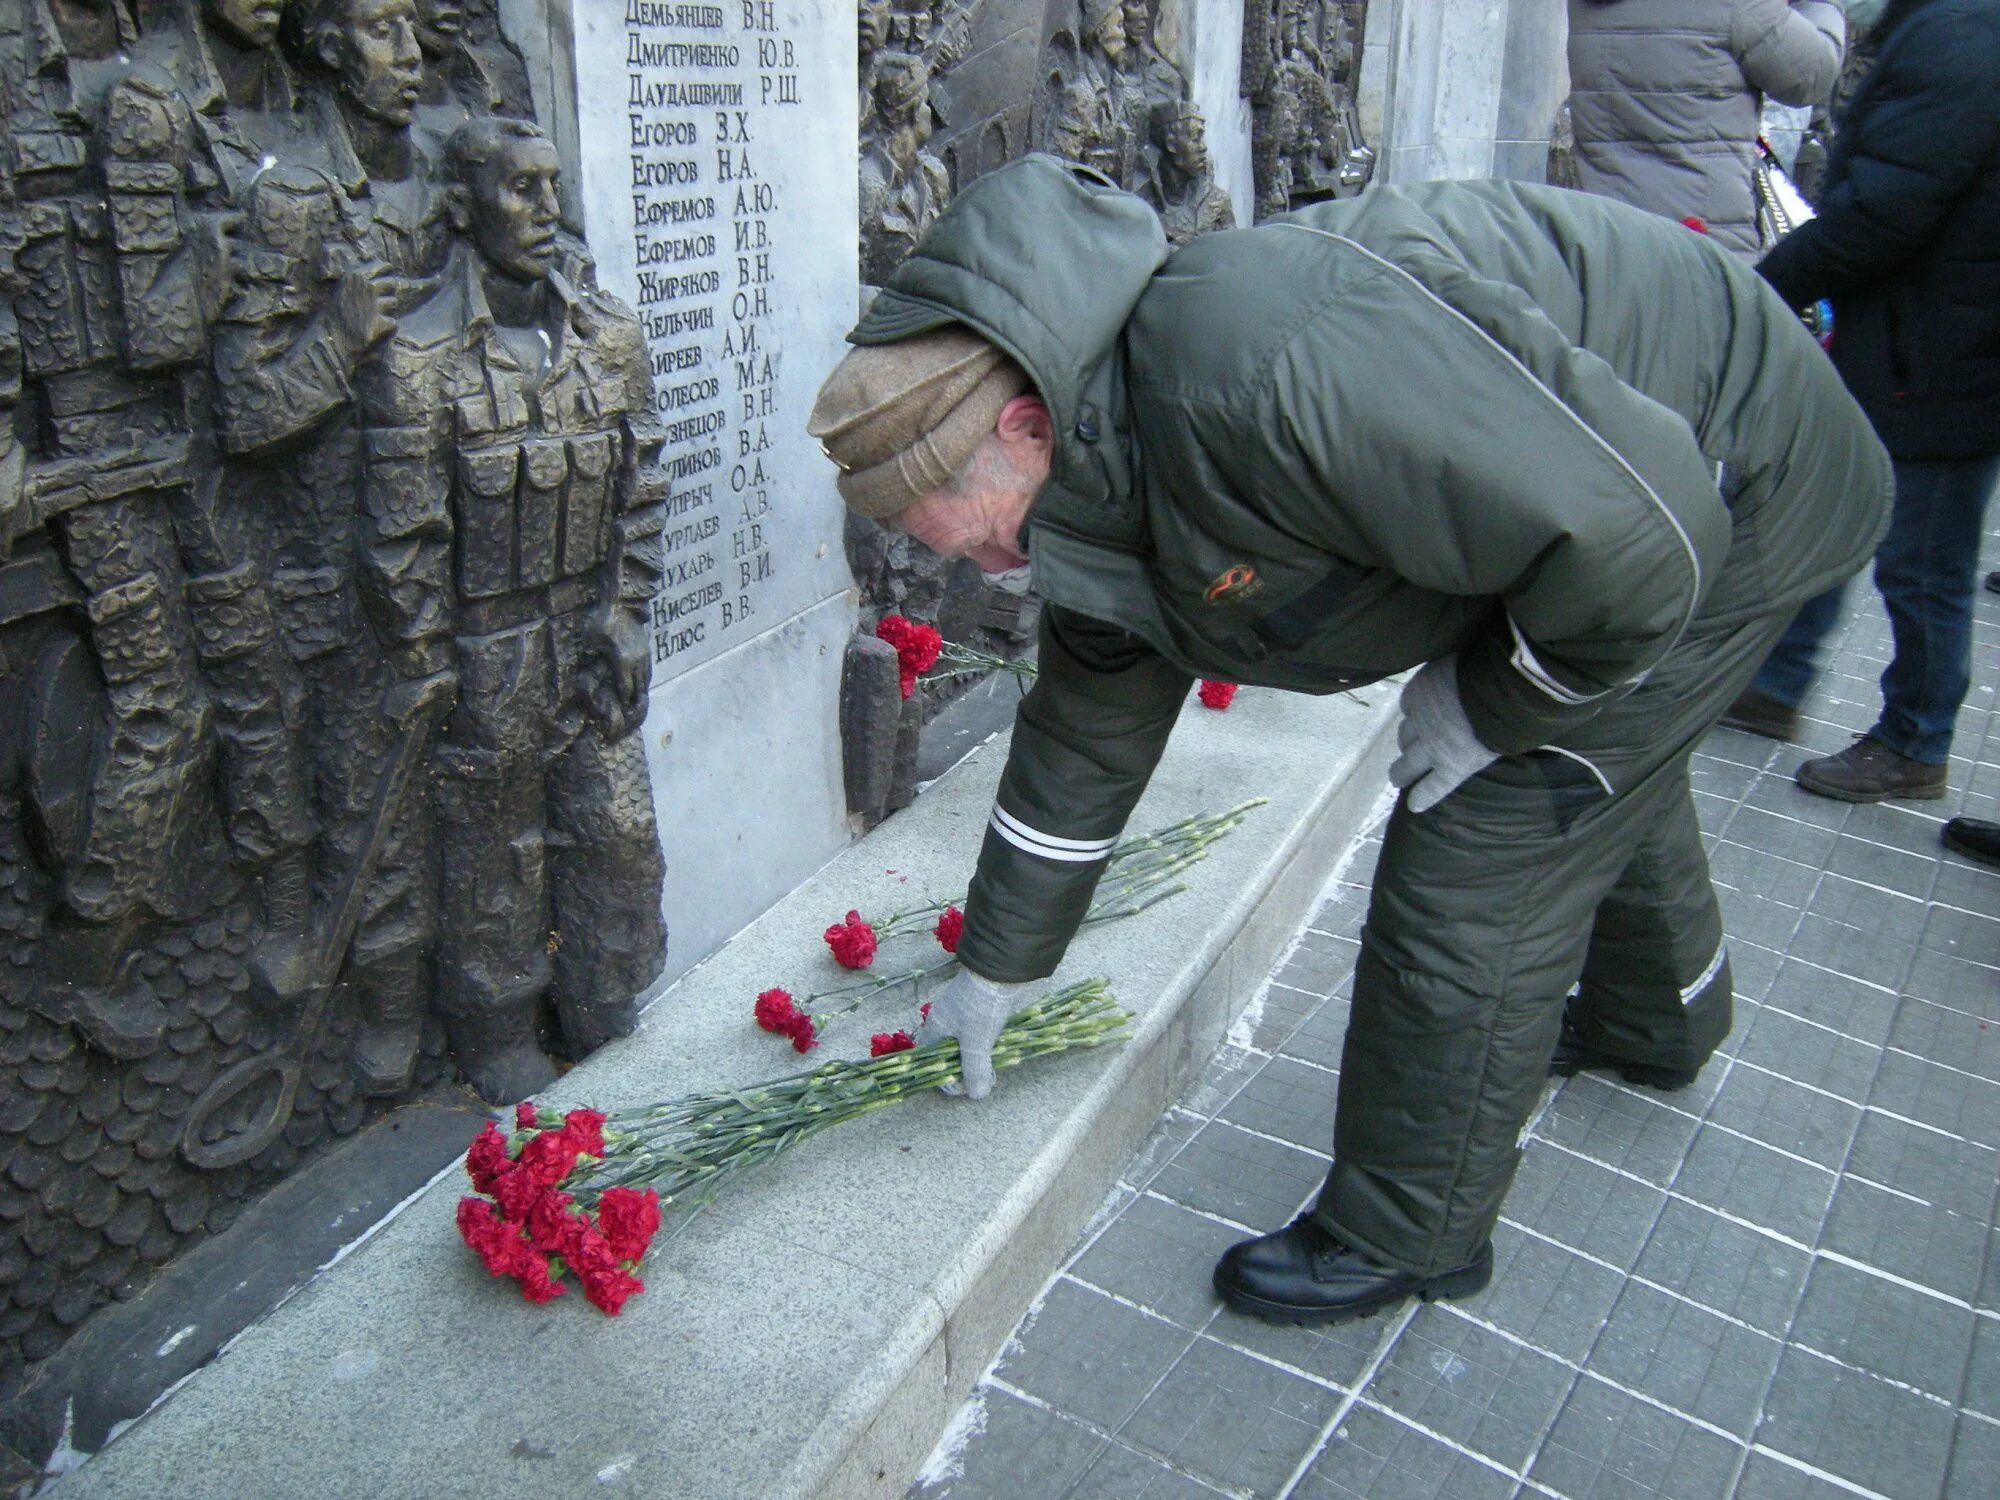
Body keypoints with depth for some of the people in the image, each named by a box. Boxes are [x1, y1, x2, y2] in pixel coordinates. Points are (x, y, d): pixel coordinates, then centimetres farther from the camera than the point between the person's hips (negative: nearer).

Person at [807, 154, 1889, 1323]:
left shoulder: (1261, 369, -41)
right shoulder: (1100, 491, -8)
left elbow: (1640, 531, -38)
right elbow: (1084, 740, 6)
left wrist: (1492, 704, -20)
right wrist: (996, 968, 14)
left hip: (1719, 492, -9)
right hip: (1602, 492, 9)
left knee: (1469, 887, -6)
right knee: (1607, 780, 31)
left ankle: (1411, 1236, 18)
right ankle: (1658, 1023, 62)